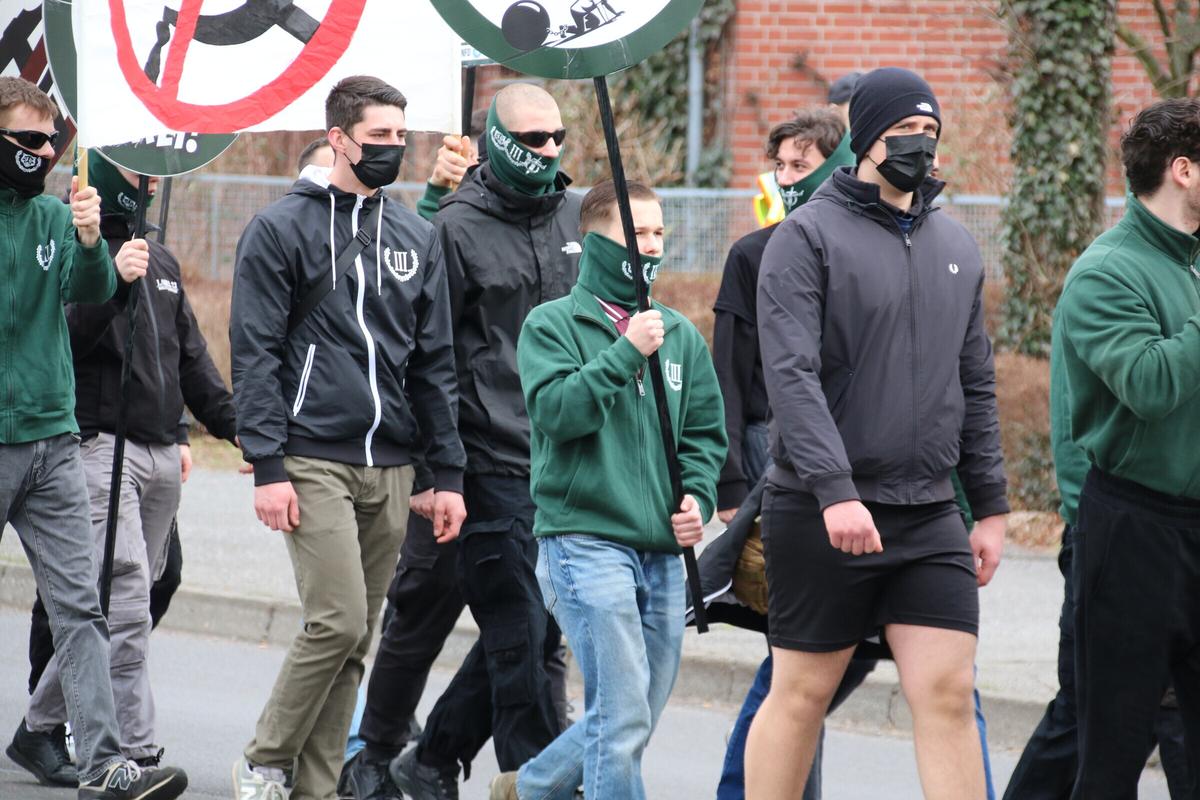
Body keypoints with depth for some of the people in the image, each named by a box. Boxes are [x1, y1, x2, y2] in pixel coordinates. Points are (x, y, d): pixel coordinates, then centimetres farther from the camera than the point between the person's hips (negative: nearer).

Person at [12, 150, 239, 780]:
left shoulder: (162, 262, 20)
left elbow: (192, 357, 26)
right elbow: (59, 337, -18)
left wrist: (232, 422, 17)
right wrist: (112, 281, -30)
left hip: (162, 455, 8)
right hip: (101, 445, -8)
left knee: (123, 605, 8)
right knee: (126, 606, -15)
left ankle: (41, 726, 20)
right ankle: (138, 753, -15)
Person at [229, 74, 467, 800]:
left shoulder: (418, 238, 14)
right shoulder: (282, 229, -1)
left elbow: (436, 362, 15)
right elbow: (256, 356, -4)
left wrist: (448, 473, 8)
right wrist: (268, 467, -12)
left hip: (391, 468, 5)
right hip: (314, 461, -5)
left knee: (355, 639, 5)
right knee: (338, 622, -14)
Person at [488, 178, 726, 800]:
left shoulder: (679, 334, 14)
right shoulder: (553, 324, 0)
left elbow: (706, 433, 18)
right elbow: (556, 409, -14)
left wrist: (698, 496, 0)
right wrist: (626, 352, -16)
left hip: (663, 552, 6)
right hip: (585, 542, -6)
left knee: (634, 721, 11)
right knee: (622, 715, -15)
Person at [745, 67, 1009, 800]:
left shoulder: (957, 248, 13)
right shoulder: (809, 237, -6)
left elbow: (976, 386, 18)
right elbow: (791, 375, -16)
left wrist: (991, 507, 13)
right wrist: (836, 491, -26)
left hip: (929, 515, 5)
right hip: (822, 513, -5)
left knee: (949, 693, -3)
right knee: (802, 693, 4)